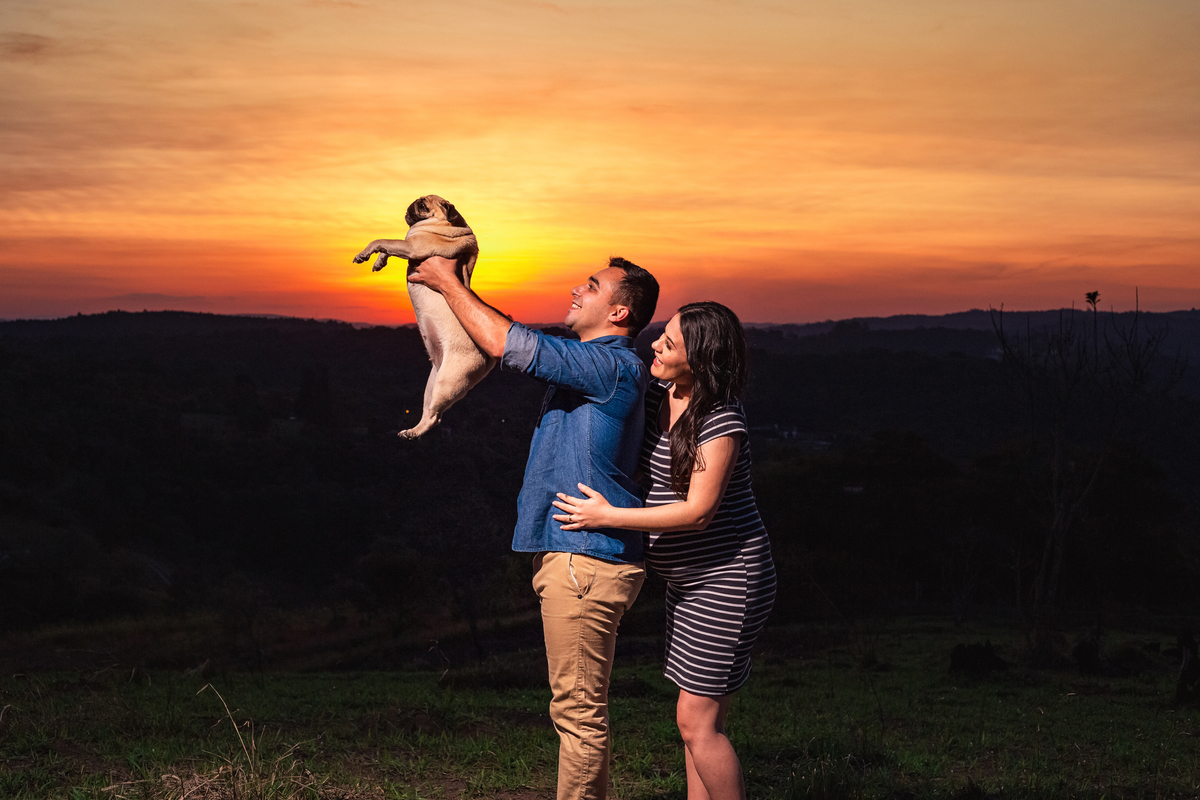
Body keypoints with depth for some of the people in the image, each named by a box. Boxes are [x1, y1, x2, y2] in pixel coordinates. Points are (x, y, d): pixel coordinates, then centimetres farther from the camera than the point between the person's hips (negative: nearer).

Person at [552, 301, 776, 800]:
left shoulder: (721, 420, -20)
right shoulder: (657, 396, 5)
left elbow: (698, 511, -23)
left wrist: (608, 516, -19)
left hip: (727, 580, -9)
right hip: (689, 581, 9)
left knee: (697, 721, -7)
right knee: (697, 720, 12)